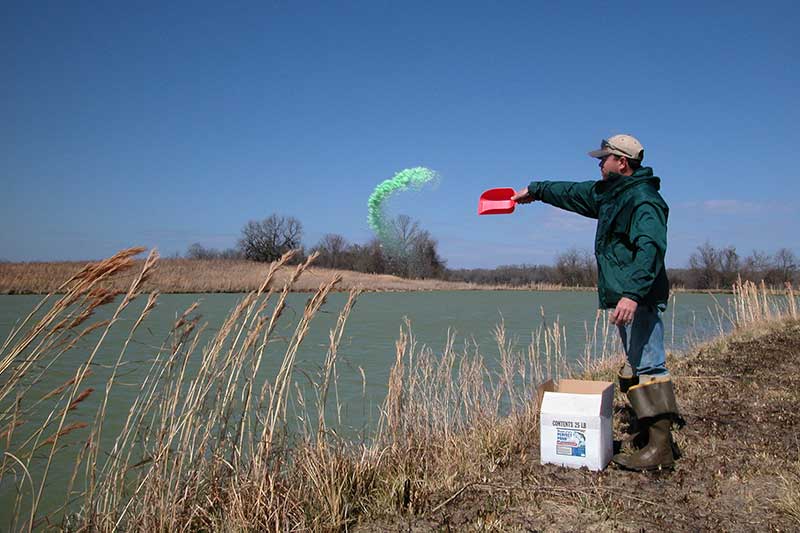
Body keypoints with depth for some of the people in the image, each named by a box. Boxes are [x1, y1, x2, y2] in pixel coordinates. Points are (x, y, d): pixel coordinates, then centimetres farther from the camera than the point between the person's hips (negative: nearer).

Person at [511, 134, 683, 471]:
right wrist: (535, 190, 42)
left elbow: (650, 250, -25)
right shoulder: (609, 194, 19)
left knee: (648, 366, -10)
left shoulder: (643, 200, -13)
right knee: (637, 368, 10)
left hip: (638, 300, -10)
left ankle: (661, 447, -7)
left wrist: (633, 293, -35)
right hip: (625, 298, 10)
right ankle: (654, 438, 16)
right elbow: (572, 193, 33)